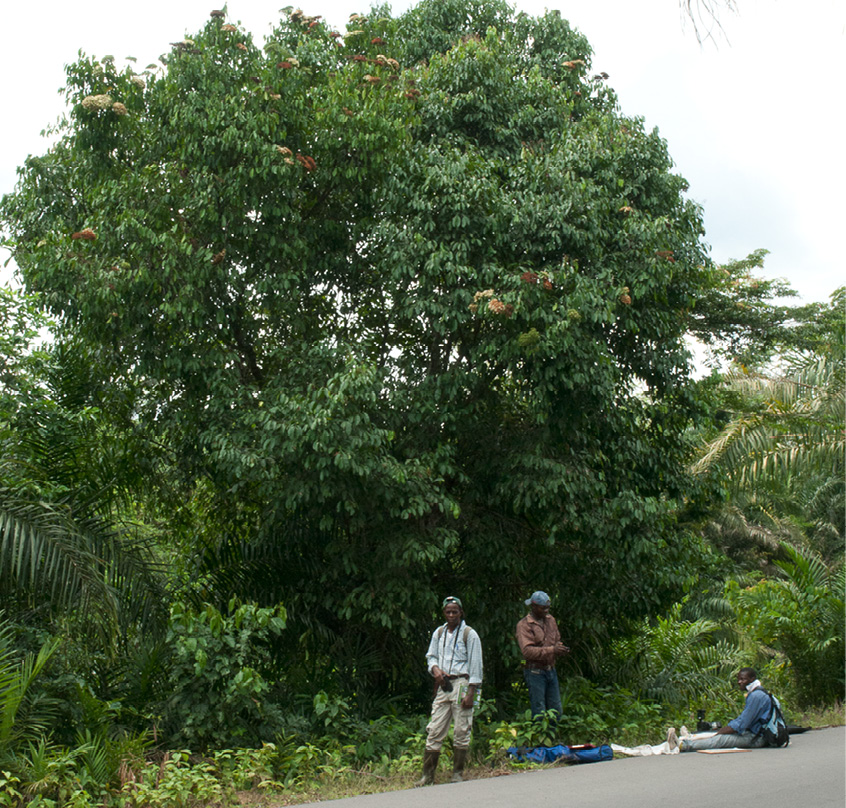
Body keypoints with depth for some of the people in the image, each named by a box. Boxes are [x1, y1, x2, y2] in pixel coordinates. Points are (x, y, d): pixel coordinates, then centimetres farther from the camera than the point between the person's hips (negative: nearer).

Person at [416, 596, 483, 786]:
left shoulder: (469, 634, -2)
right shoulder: (438, 633, 12)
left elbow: (475, 665, -4)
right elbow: (431, 656, 21)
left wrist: (471, 693, -10)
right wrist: (435, 669, -2)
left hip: (461, 683, -4)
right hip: (443, 685, 4)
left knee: (461, 731, -1)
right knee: (434, 730, 1)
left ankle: (458, 774, 10)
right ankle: (428, 775, 5)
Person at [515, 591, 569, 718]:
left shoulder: (550, 619, 11)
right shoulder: (524, 625, -11)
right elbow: (527, 650, -22)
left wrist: (561, 648, -3)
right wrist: (551, 650, -28)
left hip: (551, 670, 7)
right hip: (535, 672, -7)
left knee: (556, 709, 11)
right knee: (539, 711, -2)